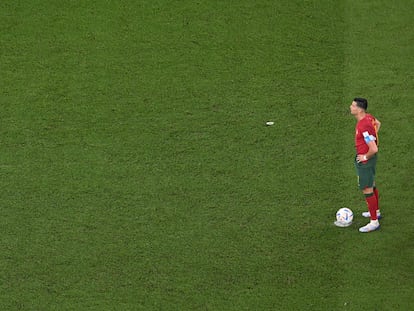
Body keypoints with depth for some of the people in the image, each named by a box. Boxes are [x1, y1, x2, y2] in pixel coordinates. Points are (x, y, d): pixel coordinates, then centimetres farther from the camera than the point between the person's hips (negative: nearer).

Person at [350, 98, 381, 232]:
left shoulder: (364, 127, -31)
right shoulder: (368, 117, -2)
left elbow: (374, 149, -34)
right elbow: (377, 123, 23)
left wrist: (365, 157, -16)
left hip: (365, 161, -10)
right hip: (364, 157, 10)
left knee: (367, 190, -3)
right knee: (371, 185, 25)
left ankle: (374, 222, 4)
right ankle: (376, 212, 43)